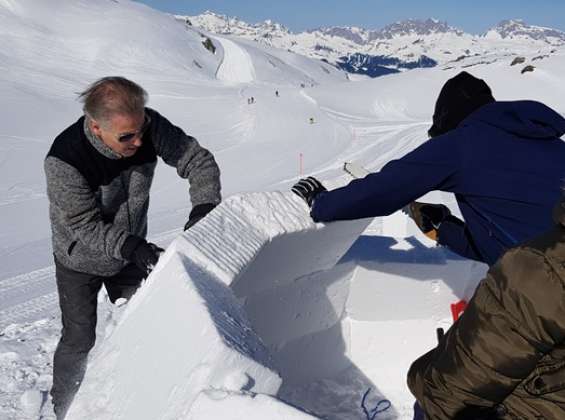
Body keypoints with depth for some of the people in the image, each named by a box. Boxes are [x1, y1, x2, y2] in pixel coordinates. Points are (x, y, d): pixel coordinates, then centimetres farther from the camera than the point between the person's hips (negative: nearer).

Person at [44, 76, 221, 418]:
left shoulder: (149, 126, -25)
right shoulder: (64, 160, -35)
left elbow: (199, 161, -17)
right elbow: (85, 225, -29)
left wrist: (204, 208, -32)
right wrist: (133, 248, -41)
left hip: (131, 252, 4)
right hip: (81, 262, -3)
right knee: (80, 339, 9)